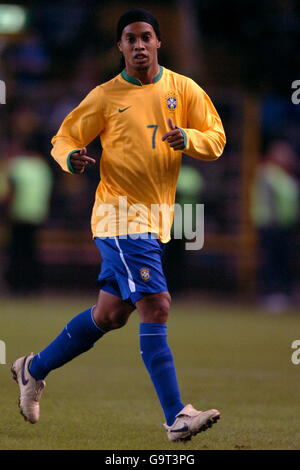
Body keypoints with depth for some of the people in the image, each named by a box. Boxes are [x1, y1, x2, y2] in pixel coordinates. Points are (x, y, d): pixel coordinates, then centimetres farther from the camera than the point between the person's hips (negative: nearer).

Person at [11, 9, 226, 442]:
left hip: (157, 219, 6)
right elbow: (64, 138, 5)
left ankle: (35, 369, 33)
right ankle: (176, 418, -18)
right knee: (155, 306, -16)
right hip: (122, 215, -6)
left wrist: (186, 138, -17)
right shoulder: (105, 97, -1)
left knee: (110, 314, 14)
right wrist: (71, 158, -19)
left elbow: (216, 140, 6)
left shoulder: (183, 90, 6)